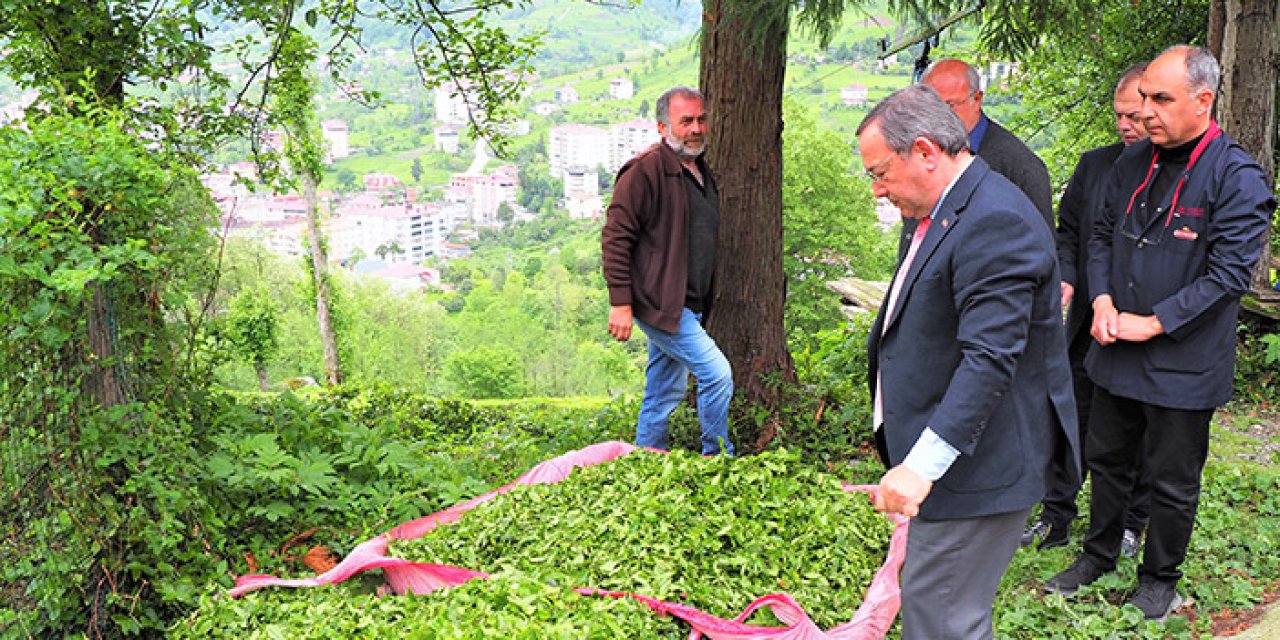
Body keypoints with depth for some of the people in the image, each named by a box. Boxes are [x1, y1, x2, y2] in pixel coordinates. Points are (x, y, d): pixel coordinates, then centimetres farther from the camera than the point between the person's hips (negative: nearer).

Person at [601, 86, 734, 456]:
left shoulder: (700, 171, 16)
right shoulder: (645, 171, -13)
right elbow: (615, 238, -16)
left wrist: (705, 306, 25)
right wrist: (620, 303, -20)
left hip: (686, 306, 9)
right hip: (658, 302, -9)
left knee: (666, 391, 15)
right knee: (718, 373, -11)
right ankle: (718, 460, 4)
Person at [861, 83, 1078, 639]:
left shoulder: (995, 223, -22)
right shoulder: (944, 213, 12)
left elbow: (990, 360, -29)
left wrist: (923, 464, -31)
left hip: (973, 466, -10)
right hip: (941, 454, 10)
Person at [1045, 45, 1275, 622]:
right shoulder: (1134, 162, 4)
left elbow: (1229, 273, -18)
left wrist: (1152, 323, -18)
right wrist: (1102, 299, -4)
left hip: (1184, 363, -5)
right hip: (1116, 351, 6)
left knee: (1172, 481, 10)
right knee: (1107, 459, 19)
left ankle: (1159, 578, 31)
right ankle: (1098, 555, 38)